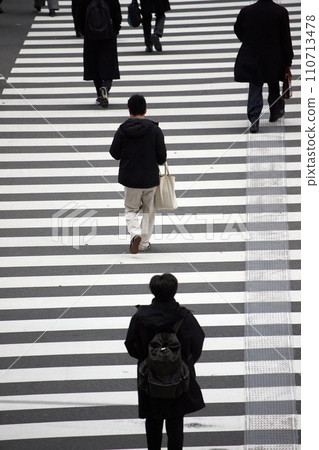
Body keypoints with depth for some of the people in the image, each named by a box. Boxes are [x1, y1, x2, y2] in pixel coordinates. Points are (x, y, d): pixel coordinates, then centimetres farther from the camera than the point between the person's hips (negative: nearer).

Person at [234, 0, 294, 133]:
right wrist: (288, 61, 1)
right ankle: (275, 113, 36)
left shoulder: (246, 11, -9)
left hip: (252, 58, 0)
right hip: (274, 59, 0)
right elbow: (286, 38, -7)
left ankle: (254, 120, -8)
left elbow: (237, 29, 7)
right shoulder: (281, 12, -12)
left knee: (254, 88, 4)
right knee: (274, 87, 20)